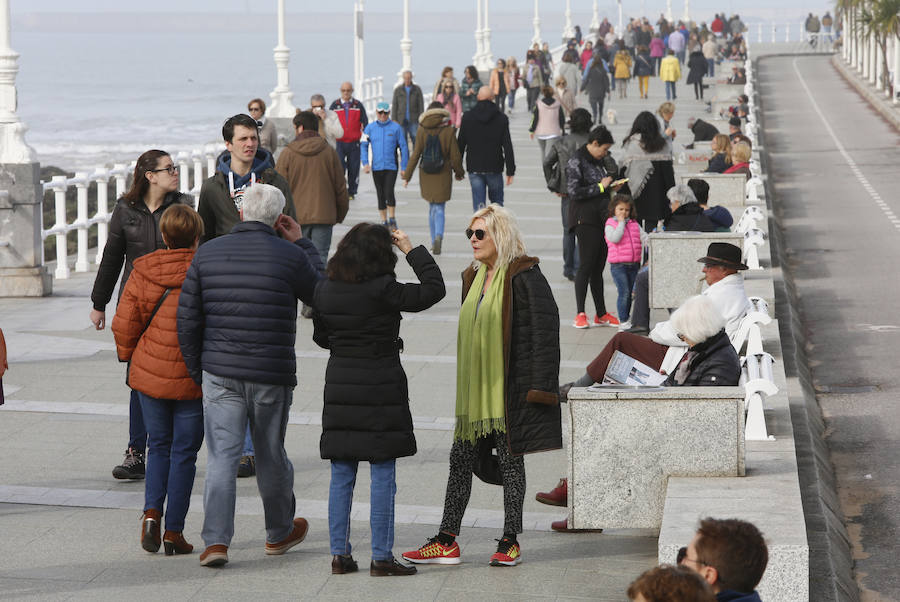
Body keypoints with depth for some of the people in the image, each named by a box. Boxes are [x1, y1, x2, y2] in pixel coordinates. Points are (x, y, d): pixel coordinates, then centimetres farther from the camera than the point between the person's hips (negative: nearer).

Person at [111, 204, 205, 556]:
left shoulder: (143, 272, -3)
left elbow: (124, 323, -1)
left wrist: (130, 357, 16)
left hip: (149, 374, 2)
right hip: (193, 379, -2)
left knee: (159, 446, 18)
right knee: (184, 452, 7)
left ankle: (152, 511, -1)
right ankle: (174, 530, 6)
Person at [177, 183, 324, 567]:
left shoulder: (207, 254, 2)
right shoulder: (289, 256, -8)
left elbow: (187, 319, 4)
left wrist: (196, 371, 14)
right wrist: (302, 243, 14)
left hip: (220, 373, 2)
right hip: (272, 376, -1)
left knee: (221, 456, 1)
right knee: (271, 456, 13)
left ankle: (216, 540, -8)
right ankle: (279, 533, 31)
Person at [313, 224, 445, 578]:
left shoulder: (325, 290, 0)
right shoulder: (382, 290, -16)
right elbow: (434, 289, -8)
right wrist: (412, 250, -1)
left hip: (339, 387, 5)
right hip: (381, 388, -5)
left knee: (341, 476, 10)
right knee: (382, 475, 1)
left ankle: (339, 554, 12)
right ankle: (381, 558, 2)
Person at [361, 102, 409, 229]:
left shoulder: (396, 127, -1)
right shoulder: (370, 128, 5)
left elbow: (403, 147, 2)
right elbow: (363, 146, 8)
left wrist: (404, 167, -1)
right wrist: (365, 163, -6)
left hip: (391, 167, -3)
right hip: (376, 167, 3)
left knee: (389, 192, -16)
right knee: (380, 195, 7)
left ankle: (392, 219, 0)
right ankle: (384, 221, 17)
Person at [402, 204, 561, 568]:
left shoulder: (524, 276, -12)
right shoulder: (474, 277, 14)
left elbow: (545, 330, -15)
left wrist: (538, 386, -19)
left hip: (509, 388, -8)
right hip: (476, 389, 8)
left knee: (510, 459, 1)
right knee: (461, 459, 6)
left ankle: (510, 542, 10)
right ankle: (447, 541, 9)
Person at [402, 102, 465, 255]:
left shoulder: (423, 131, -5)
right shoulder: (448, 131, -7)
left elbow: (415, 155, -5)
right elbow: (455, 156, -4)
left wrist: (407, 176, 1)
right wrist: (459, 172, 13)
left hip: (426, 176, 2)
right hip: (443, 175, -1)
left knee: (432, 207, 16)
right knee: (439, 208, 2)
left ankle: (434, 242, 18)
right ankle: (439, 235, -23)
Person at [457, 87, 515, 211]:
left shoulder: (467, 118, -1)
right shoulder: (501, 118, -4)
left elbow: (460, 144, 2)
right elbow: (507, 146, -5)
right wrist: (510, 171, -2)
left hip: (474, 169, 0)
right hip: (495, 168, 0)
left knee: (478, 205, 1)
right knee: (497, 202, 16)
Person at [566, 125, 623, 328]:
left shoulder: (599, 160, 16)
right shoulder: (576, 162, -9)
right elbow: (574, 191, -17)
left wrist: (611, 187, 7)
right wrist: (600, 187, -13)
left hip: (602, 218, 8)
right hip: (586, 220, -8)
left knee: (598, 267, 10)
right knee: (586, 265, -9)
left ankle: (601, 314, 14)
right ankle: (580, 314, -6)